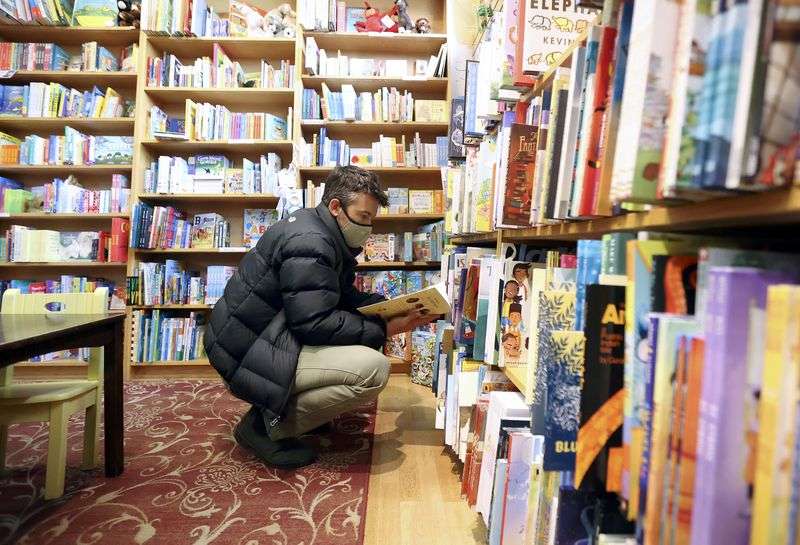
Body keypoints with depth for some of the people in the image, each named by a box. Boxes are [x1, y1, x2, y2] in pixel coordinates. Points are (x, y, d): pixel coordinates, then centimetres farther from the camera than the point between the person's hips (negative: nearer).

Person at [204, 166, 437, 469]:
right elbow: (314, 323, -26)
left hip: (260, 336, 10)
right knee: (374, 369, -23)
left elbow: (346, 297, 14)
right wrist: (384, 329, -19)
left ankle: (277, 406, 13)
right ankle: (267, 426, -7)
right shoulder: (309, 242, -22)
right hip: (248, 355, -10)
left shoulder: (327, 236, 10)